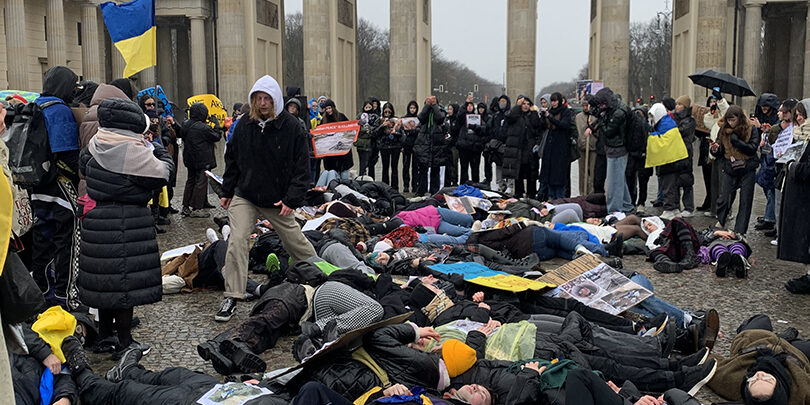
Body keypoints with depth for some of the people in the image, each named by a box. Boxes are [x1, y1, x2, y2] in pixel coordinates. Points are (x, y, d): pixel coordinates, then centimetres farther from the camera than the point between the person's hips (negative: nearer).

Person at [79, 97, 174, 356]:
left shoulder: (95, 146, 5)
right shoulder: (133, 152, -19)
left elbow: (84, 167, 21)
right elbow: (162, 174, -13)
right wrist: (160, 151, 5)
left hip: (96, 219, 8)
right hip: (126, 224, -8)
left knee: (105, 277, 18)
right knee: (126, 278, 1)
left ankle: (104, 335, 32)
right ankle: (124, 342, 10)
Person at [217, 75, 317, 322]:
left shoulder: (291, 127, -10)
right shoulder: (244, 125, 0)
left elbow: (302, 167, -9)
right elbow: (232, 159, 11)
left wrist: (292, 199, -15)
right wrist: (227, 191, 10)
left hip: (277, 199, -2)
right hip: (244, 196, 2)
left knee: (295, 242, 11)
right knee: (236, 241, -10)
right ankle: (232, 298, -2)